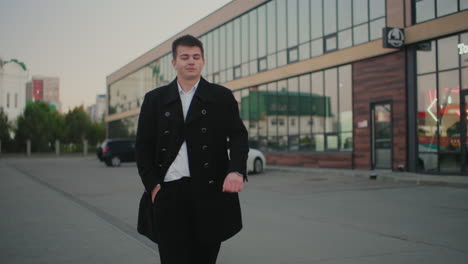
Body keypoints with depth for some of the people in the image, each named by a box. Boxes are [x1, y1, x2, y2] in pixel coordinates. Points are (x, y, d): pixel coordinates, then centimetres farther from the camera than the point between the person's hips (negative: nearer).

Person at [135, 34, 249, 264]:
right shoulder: (155, 99, 11)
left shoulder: (221, 97, 7)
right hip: (169, 194, 0)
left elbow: (238, 136, -2)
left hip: (210, 193, 0)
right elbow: (143, 146, 10)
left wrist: (237, 171, -20)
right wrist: (152, 185, -2)